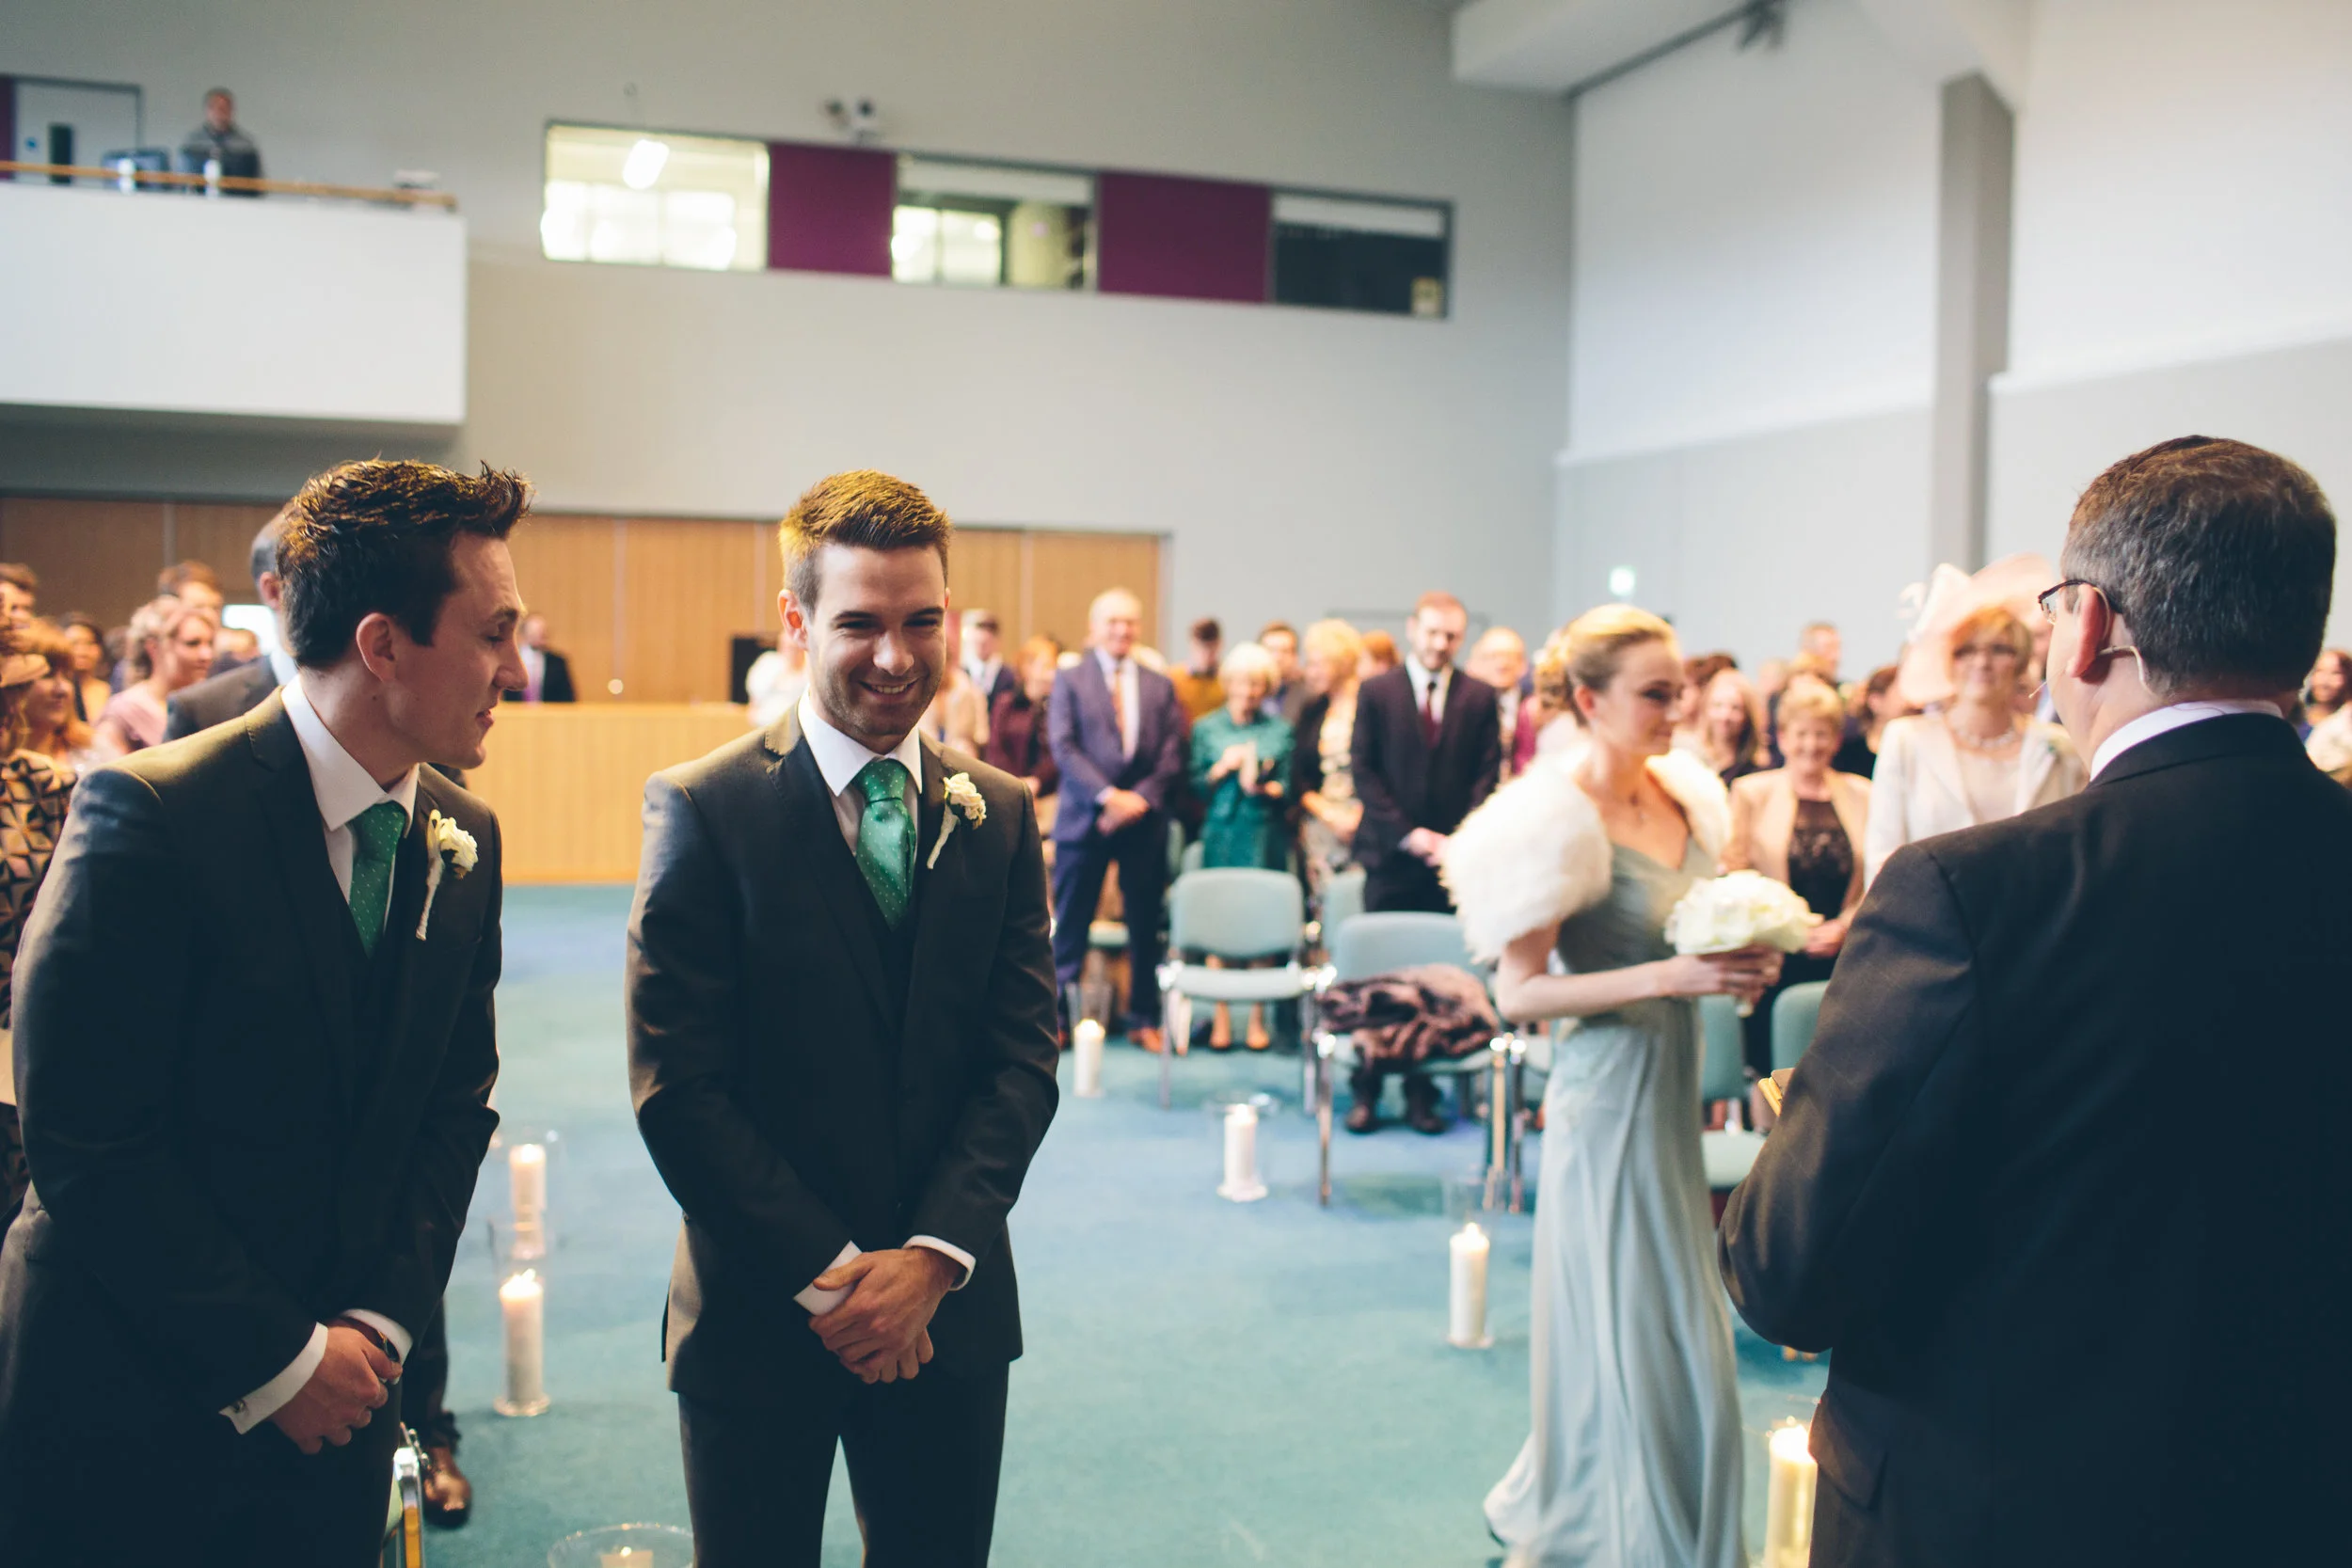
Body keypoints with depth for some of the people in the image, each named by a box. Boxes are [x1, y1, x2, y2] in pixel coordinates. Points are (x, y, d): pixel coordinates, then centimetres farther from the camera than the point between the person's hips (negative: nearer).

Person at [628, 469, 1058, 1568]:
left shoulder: (1000, 815, 3)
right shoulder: (705, 809, -9)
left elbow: (1023, 1057, 0)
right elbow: (675, 1087, -12)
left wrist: (932, 1256, -12)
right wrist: (828, 1273, -13)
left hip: (949, 1310, 3)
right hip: (760, 1308, -3)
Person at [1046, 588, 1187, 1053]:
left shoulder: (1161, 687, 12)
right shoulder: (1069, 680, 5)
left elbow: (1172, 757, 5)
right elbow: (1063, 748, -5)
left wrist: (1140, 798, -10)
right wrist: (1106, 796, -15)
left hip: (1144, 821, 2)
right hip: (1084, 820, -2)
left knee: (1145, 927, 6)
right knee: (1070, 924, 2)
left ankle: (1144, 1019, 16)